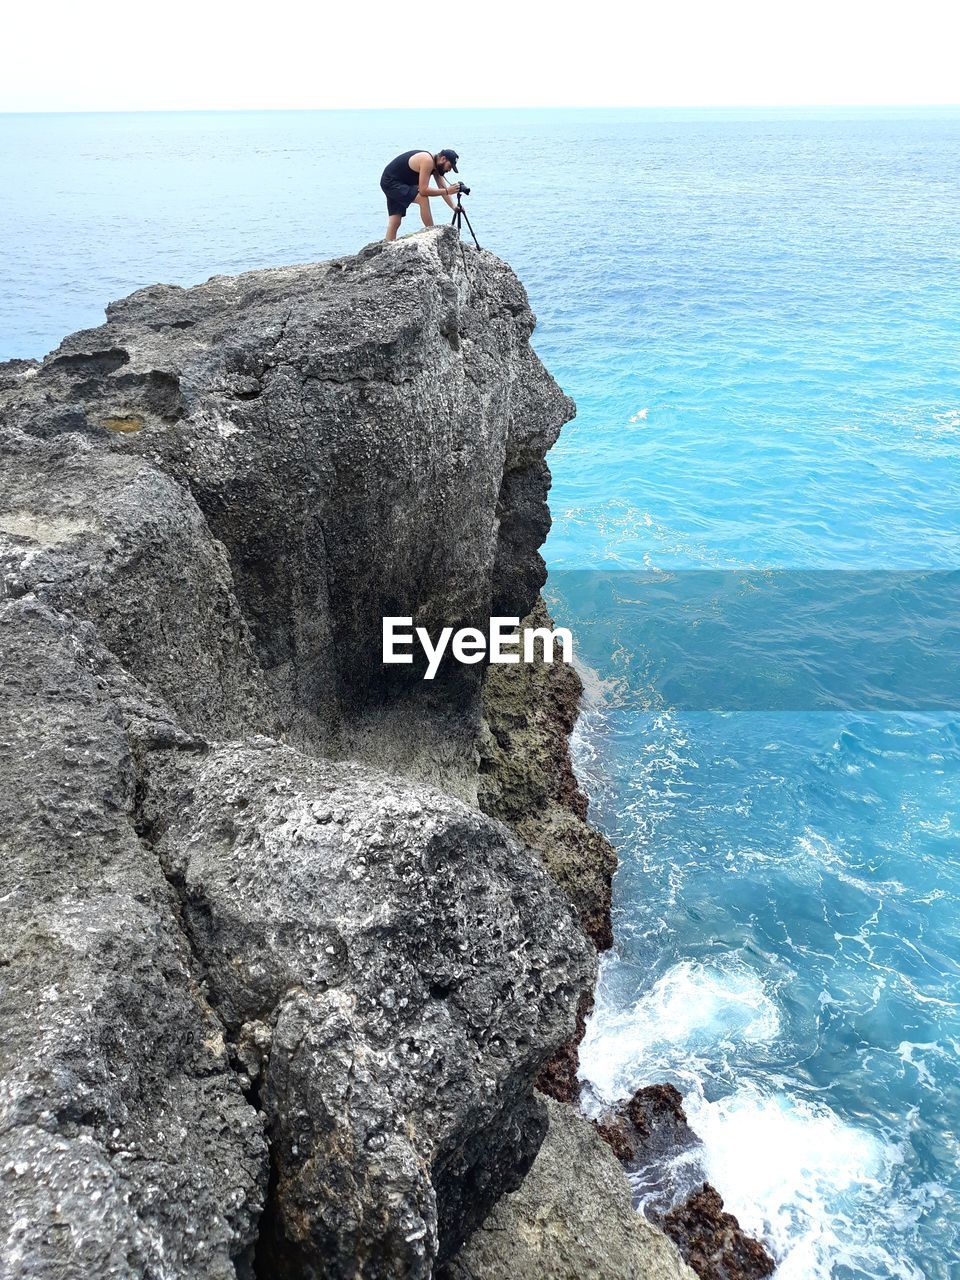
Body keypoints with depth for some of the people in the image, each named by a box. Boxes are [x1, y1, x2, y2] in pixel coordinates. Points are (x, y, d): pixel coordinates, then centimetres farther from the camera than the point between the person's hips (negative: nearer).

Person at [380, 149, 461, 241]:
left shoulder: (436, 164, 3)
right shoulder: (427, 161, -25)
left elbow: (442, 188, 7)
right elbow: (423, 190, -29)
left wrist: (453, 206, -5)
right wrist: (447, 191, -27)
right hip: (390, 182, -10)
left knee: (394, 222, 6)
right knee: (423, 198, -21)